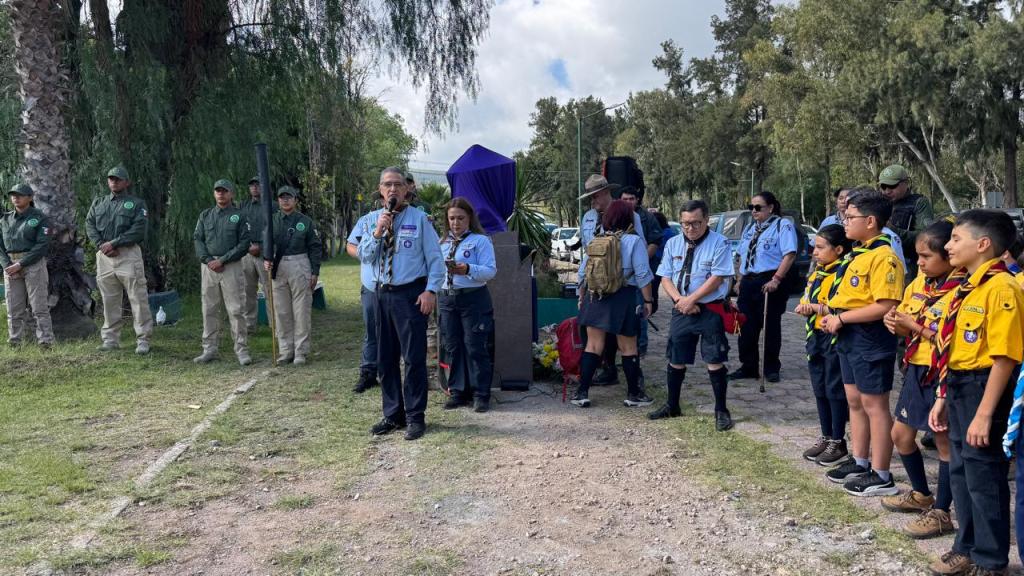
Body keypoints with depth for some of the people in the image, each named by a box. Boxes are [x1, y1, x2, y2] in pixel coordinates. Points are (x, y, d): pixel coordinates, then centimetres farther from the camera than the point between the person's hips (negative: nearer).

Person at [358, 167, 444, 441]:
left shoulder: (419, 218, -3)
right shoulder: (374, 218, 9)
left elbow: (435, 258, -3)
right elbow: (364, 256, 3)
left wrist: (430, 290, -13)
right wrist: (378, 231, -11)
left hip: (411, 294, -5)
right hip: (383, 293, 5)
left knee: (414, 357, -3)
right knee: (385, 358, 11)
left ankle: (415, 417, 8)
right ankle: (392, 414, 23)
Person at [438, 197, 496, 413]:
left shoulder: (481, 241, -2)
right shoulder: (443, 243, 15)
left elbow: (490, 270, -12)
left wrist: (468, 270, -27)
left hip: (474, 298, -5)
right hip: (447, 298, 6)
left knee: (475, 347, -4)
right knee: (453, 347, 8)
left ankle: (481, 395, 4)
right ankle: (458, 392, 18)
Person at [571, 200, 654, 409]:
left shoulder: (594, 241, 5)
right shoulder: (634, 242, -8)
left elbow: (583, 273, 10)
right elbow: (642, 275, -10)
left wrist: (581, 297, 21)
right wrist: (648, 301, -2)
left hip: (594, 297, 3)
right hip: (623, 298, -3)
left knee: (593, 345, 10)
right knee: (628, 348, 9)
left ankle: (582, 392, 9)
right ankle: (633, 394, 18)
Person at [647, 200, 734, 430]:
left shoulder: (719, 243, -9)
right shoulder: (673, 244, 6)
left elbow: (717, 278, -15)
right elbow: (665, 278, 5)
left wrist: (691, 299, -16)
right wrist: (680, 300, -11)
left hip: (711, 310, -5)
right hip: (681, 310, 5)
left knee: (714, 360, -1)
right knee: (676, 360, 14)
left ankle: (721, 410, 12)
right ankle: (672, 406, 30)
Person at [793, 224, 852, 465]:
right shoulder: (817, 273, 12)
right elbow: (807, 299, 16)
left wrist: (818, 308, -20)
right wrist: (804, 306, -5)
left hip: (835, 338, -8)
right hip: (815, 337, 8)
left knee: (835, 391, 1)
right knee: (820, 390, 14)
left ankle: (838, 442, 13)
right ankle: (826, 437, 26)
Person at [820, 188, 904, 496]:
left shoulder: (883, 257, -18)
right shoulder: (857, 254, 13)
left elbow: (885, 306, -25)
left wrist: (842, 318, -20)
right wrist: (834, 316, 5)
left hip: (871, 340, -10)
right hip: (850, 338, 10)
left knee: (874, 406, -1)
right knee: (855, 402, 17)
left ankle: (881, 477, 9)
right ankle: (859, 463, 30)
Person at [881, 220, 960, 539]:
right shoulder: (919, 284, 5)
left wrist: (913, 325, -21)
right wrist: (895, 321, -8)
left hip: (942, 373, -8)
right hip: (916, 369, 8)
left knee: (944, 440, 4)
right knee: (901, 434, 16)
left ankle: (941, 512, 16)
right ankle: (921, 494, 36)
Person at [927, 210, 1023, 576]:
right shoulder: (965, 289, 11)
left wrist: (984, 413, -22)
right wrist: (943, 398, 18)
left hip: (982, 389, -9)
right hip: (958, 388, 9)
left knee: (984, 479, 3)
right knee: (960, 474, 18)